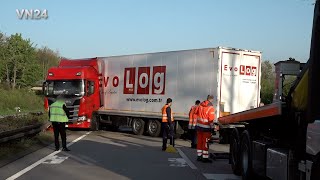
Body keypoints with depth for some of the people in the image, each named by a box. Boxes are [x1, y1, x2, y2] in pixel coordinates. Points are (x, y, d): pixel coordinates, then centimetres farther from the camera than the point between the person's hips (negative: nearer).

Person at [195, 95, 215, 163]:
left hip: (199, 126, 6)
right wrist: (212, 127, -9)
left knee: (200, 141, 15)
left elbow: (196, 112, 14)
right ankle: (205, 158, 5)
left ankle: (199, 156, 23)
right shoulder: (211, 108, -16)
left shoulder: (200, 105, 3)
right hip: (206, 127, -6)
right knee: (205, 142, 2)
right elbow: (211, 120, -17)